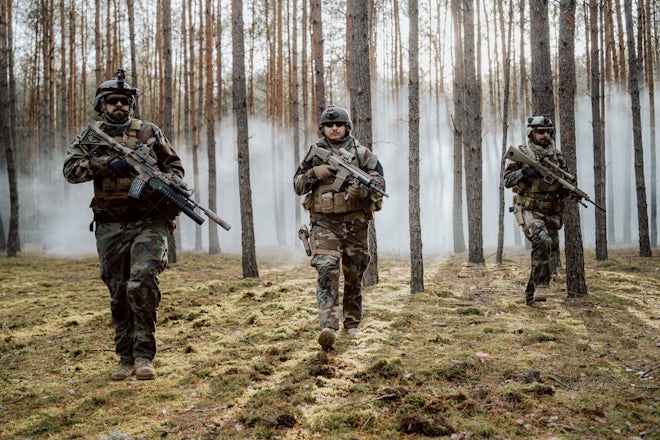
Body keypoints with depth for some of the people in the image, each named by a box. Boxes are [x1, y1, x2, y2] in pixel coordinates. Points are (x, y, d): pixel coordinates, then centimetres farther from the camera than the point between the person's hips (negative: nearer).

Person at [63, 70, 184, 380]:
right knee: (119, 295, 8)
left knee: (141, 285, -18)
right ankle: (126, 358, 20)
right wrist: (107, 163, -20)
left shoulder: (148, 132, 8)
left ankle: (144, 355, -9)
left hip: (148, 223, -2)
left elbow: (174, 165, 12)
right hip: (110, 228, 2)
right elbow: (70, 169, -6)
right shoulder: (89, 137, 9)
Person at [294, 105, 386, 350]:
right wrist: (314, 173, -8)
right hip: (324, 223, -1)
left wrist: (363, 187, -21)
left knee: (354, 275, 10)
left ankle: (352, 324, 27)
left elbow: (379, 182, 1)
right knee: (327, 270, -18)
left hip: (355, 223, 1)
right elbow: (297, 186, 11)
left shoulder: (361, 153, 6)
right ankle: (328, 326, -27)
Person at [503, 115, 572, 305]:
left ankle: (531, 295, 23)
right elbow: (507, 179, -7)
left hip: (551, 214, 5)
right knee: (543, 241, -31)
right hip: (529, 211, -5)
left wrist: (565, 189, -7)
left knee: (550, 257, 7)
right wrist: (523, 172, -25)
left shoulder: (558, 156, 8)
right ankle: (540, 287, -20)